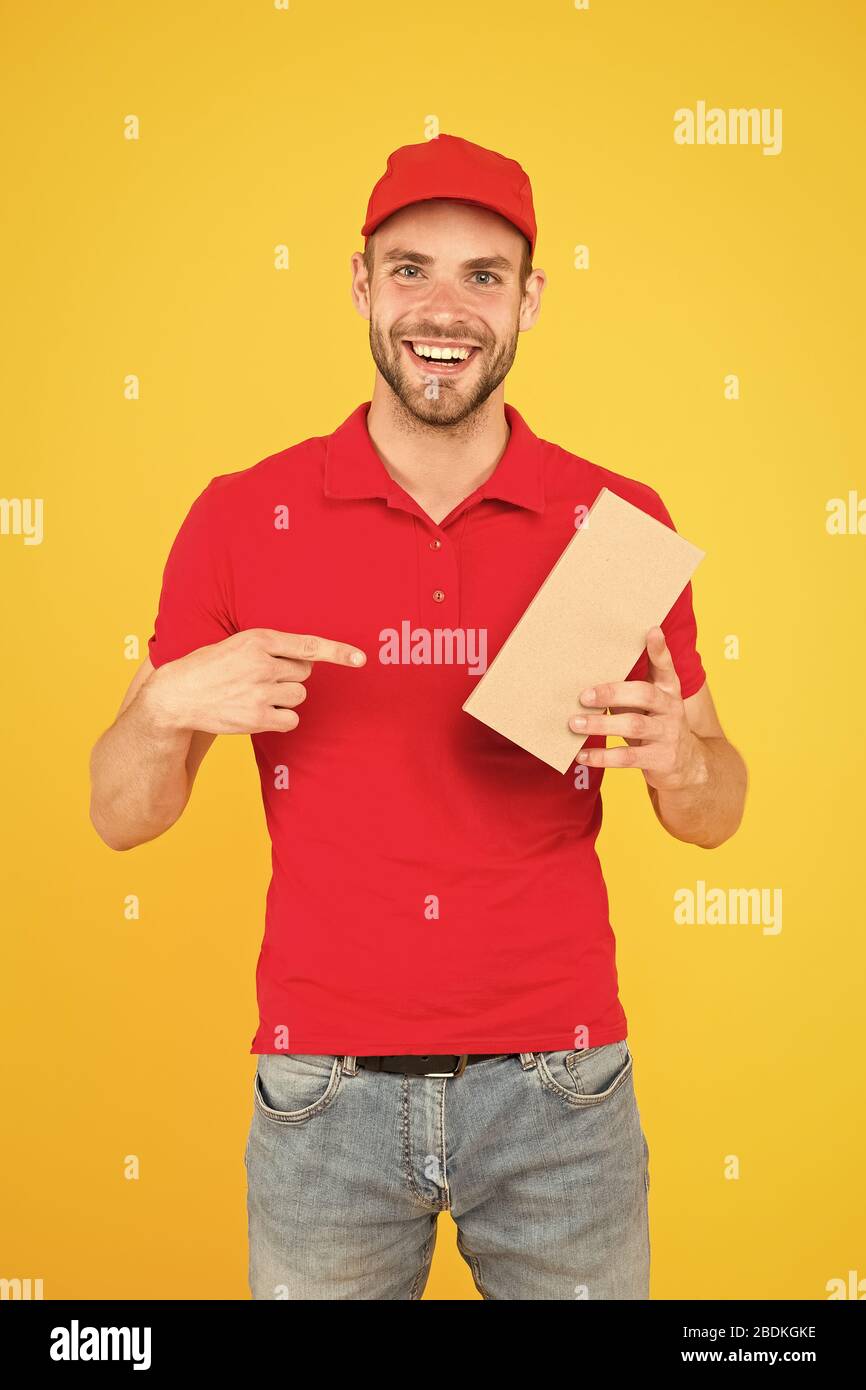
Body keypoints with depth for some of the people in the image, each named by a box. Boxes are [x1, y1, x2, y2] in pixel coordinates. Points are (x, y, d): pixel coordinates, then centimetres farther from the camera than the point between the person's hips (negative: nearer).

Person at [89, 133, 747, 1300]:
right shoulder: (244, 518, -5)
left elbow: (717, 814, 4)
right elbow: (122, 818, 0)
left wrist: (677, 756, -18)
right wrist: (171, 706, -21)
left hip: (557, 1087, 1)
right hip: (325, 1091, 0)